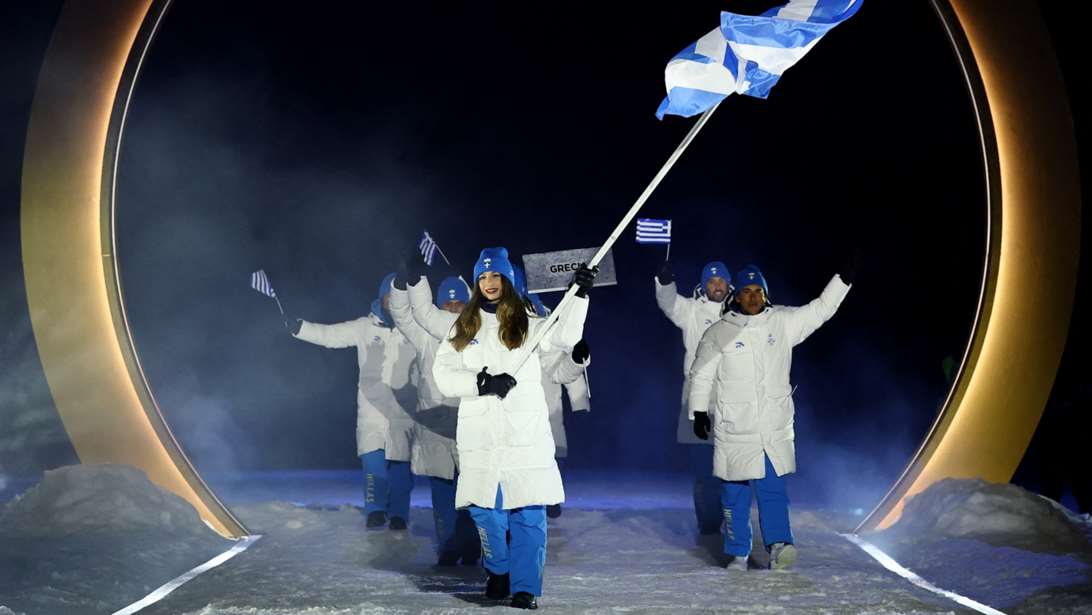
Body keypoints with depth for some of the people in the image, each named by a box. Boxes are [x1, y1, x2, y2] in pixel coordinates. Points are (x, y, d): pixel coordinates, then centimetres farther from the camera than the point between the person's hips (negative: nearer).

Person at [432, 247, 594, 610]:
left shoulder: (527, 325, 9)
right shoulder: (463, 329, 11)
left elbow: (565, 336, -7)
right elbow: (443, 375, 1)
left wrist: (580, 295, -18)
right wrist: (482, 382, -14)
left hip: (526, 434, -1)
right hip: (480, 437, 1)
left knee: (528, 512, -4)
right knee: (485, 510, 4)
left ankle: (525, 587, 1)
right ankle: (498, 572, 26)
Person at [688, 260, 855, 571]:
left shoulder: (783, 322, 5)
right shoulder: (718, 333, 0)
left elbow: (820, 309, 9)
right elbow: (701, 375, 6)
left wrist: (845, 277, 2)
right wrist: (698, 412, 1)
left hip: (775, 428, 1)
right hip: (733, 429, -1)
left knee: (773, 489, -5)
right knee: (735, 493, 5)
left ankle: (779, 544, -11)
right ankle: (737, 554, 13)